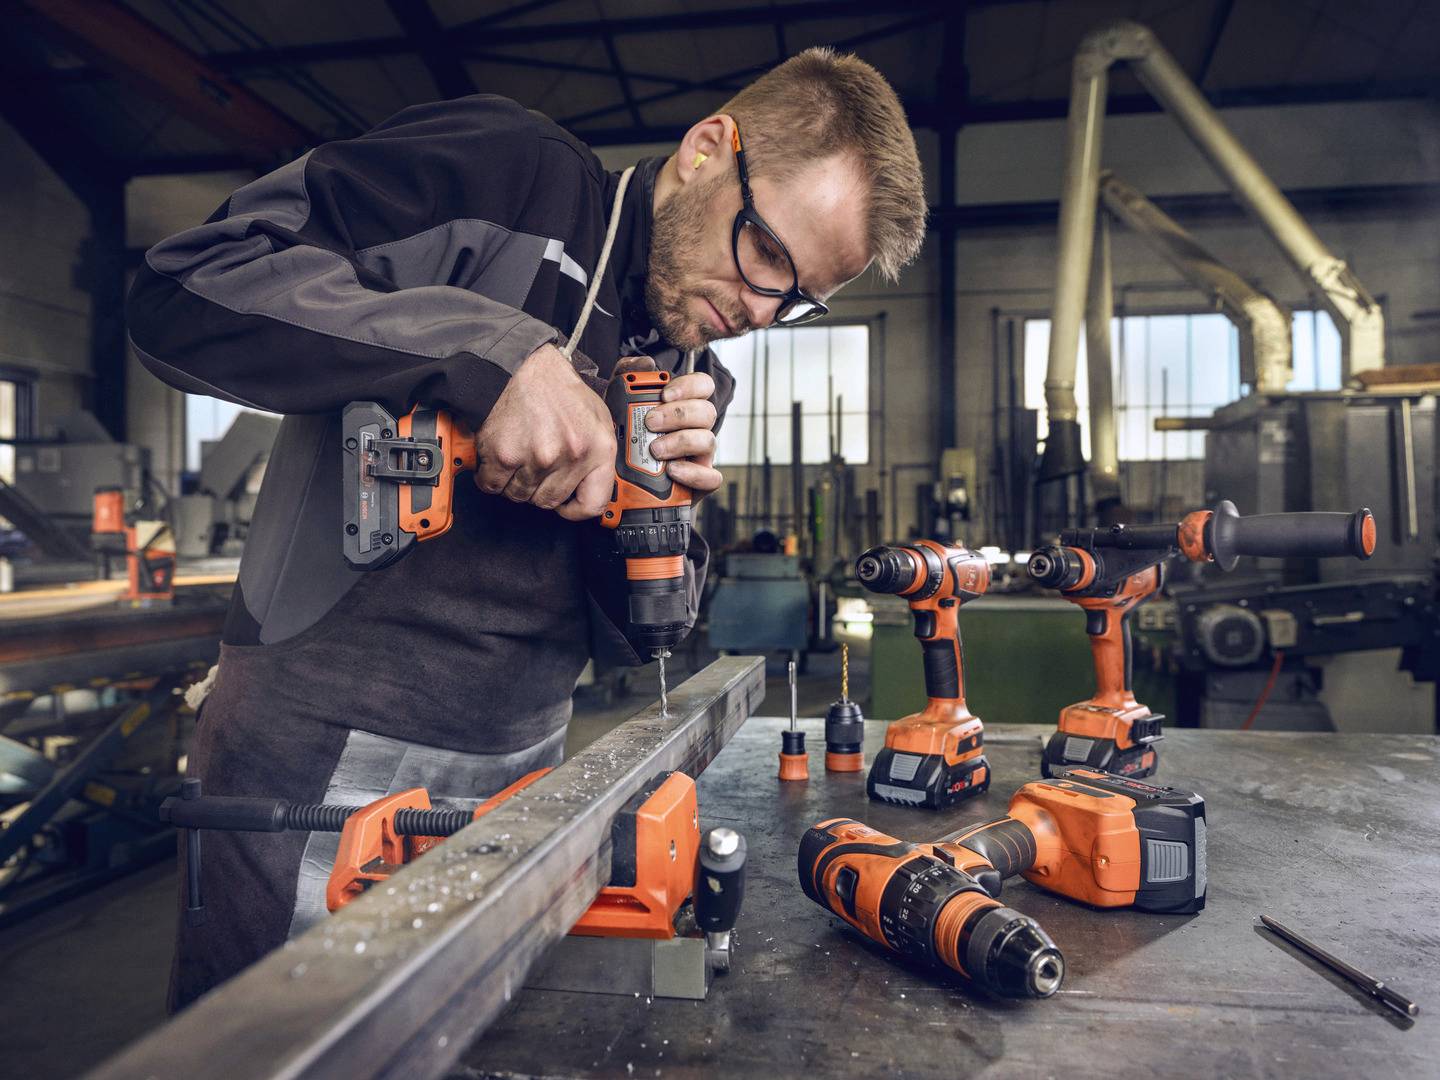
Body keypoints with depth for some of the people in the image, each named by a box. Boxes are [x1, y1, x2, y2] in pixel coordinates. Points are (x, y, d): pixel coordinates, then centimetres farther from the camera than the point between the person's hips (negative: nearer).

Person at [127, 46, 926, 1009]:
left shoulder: (699, 382, 7)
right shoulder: (504, 174, -10)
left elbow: (622, 636, 8)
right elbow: (186, 289, -19)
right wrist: (499, 350, -28)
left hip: (517, 776, 6)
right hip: (324, 767, -5)